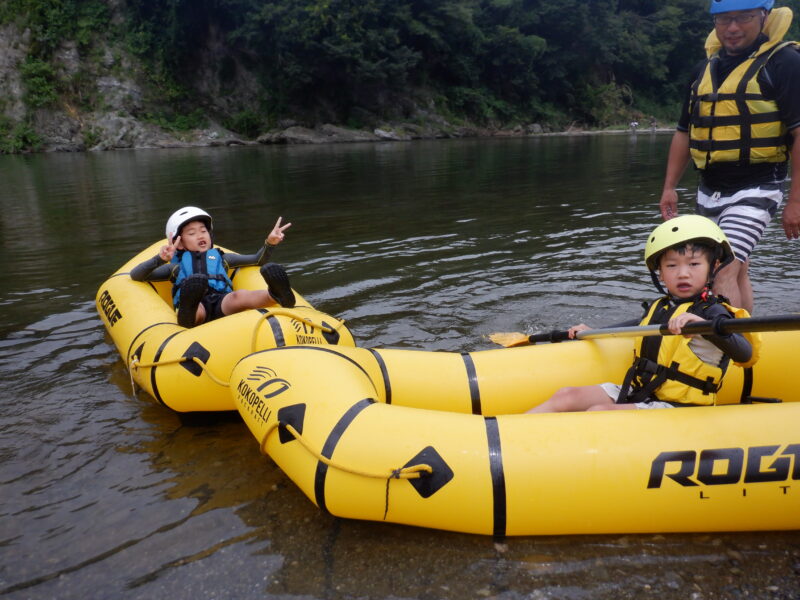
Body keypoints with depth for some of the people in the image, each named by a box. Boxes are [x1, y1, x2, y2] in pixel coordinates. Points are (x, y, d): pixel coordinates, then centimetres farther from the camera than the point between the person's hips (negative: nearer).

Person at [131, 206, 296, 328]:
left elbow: (258, 260, 34)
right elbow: (135, 275, 22)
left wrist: (269, 243, 13)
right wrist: (160, 259, 4)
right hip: (196, 307, 0)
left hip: (223, 303, 0)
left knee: (240, 296, -36)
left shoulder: (221, 258, 38)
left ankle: (276, 295, -64)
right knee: (197, 309, -39)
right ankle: (188, 311, -72)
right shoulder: (176, 266, 31)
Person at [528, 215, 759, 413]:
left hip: (675, 407, -7)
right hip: (637, 393, 7)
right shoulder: (659, 308, 10)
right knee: (566, 396, -8)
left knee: (599, 412, -28)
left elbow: (746, 354, -29)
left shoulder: (712, 313, -11)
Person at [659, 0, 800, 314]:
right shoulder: (704, 69, 12)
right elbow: (684, 132, 16)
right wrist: (669, 187, 12)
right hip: (710, 191, 7)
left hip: (755, 190, -7)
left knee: (724, 272, -19)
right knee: (737, 272, 16)